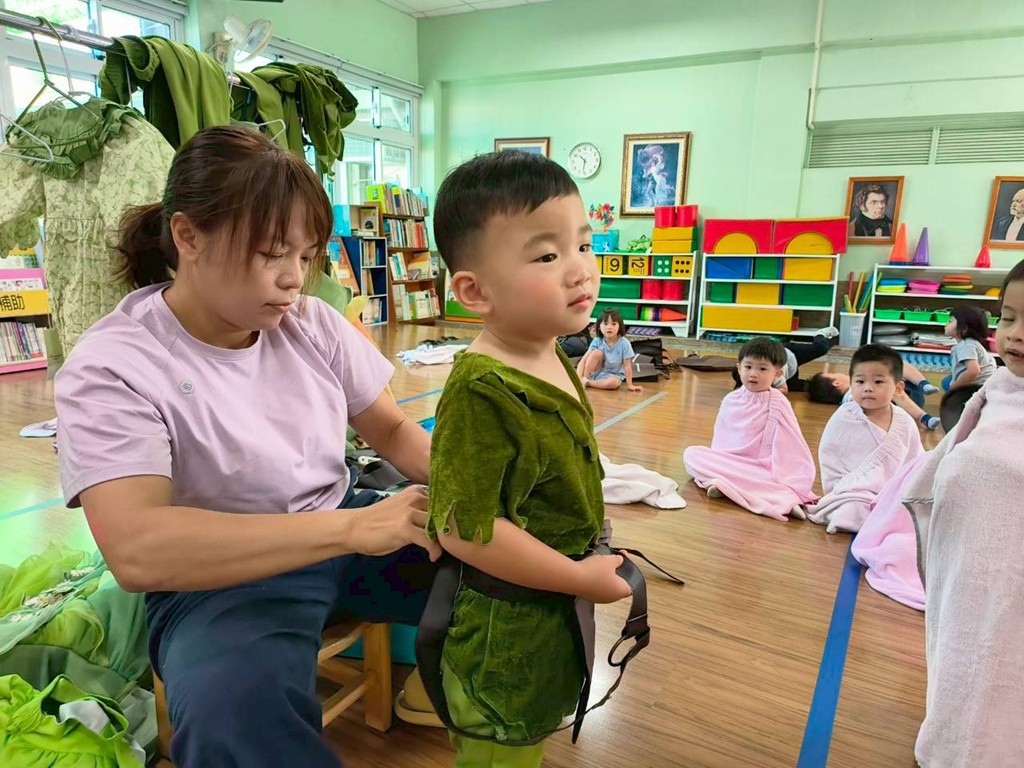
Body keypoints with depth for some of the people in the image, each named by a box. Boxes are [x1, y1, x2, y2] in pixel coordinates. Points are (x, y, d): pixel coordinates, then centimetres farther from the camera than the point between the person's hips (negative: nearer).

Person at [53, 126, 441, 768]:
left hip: (344, 529, 6)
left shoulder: (310, 322, -2)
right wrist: (355, 527, -35)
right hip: (221, 577, -5)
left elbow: (393, 430, 6)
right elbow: (136, 551, -29)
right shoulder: (110, 368, -17)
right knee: (235, 712, -37)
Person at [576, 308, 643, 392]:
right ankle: (584, 379, -19)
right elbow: (583, 361, -17)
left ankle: (587, 383, -19)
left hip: (613, 375, -2)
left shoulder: (624, 343, -19)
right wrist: (578, 378, -31)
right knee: (597, 352, -24)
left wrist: (630, 385, -14)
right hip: (596, 372, 2)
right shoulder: (597, 341, -13)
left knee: (613, 382, -37)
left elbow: (627, 366, -14)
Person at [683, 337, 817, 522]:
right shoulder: (731, 400, 5)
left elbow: (786, 445, -10)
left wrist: (779, 477, -17)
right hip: (728, 462, 5)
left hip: (762, 468, -5)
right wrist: (714, 464, 2)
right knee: (691, 453, -18)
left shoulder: (777, 404, -7)